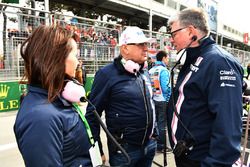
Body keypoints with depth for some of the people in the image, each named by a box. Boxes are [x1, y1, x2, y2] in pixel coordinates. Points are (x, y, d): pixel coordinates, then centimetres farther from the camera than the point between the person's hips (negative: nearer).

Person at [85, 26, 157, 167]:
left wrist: (154, 134, 17)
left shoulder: (144, 72, 7)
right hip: (123, 149, -6)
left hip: (149, 144, 6)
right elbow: (92, 114, -14)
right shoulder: (107, 74, -15)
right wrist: (97, 151, -13)